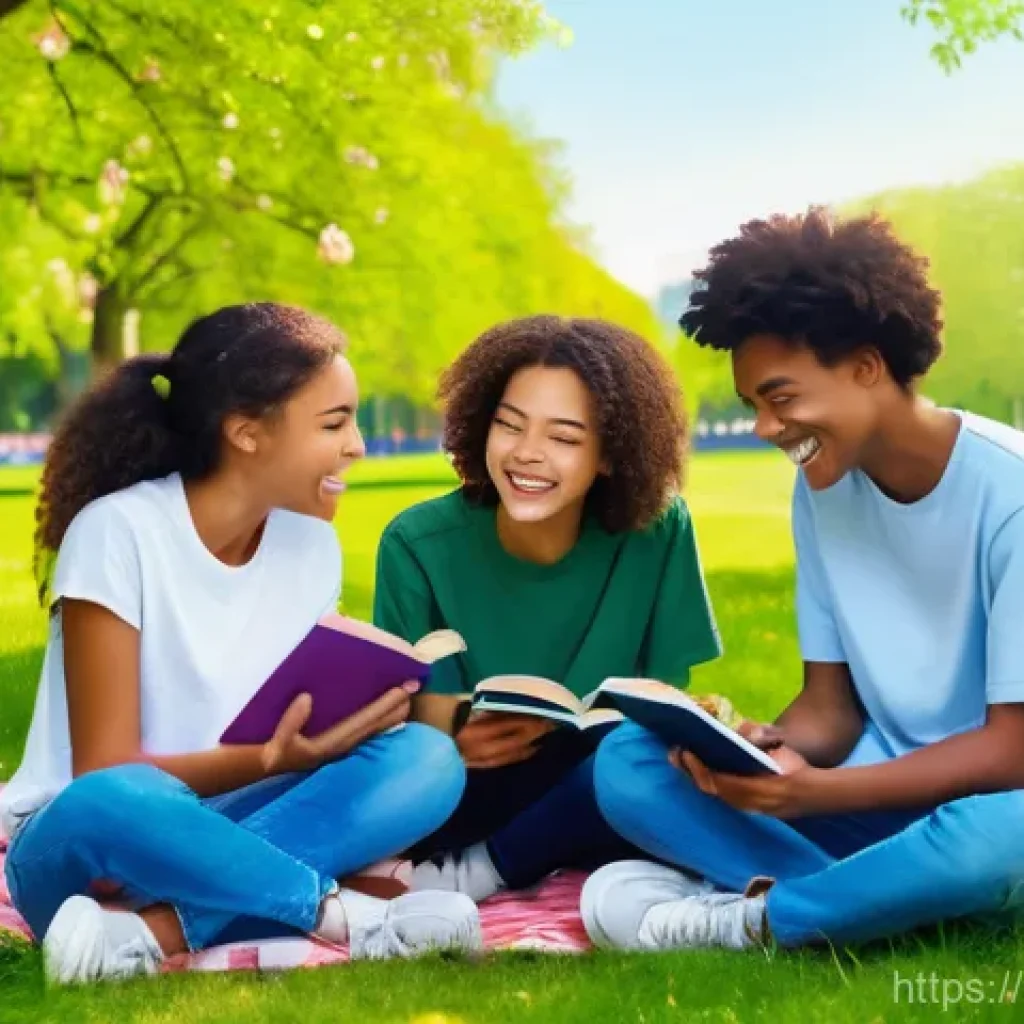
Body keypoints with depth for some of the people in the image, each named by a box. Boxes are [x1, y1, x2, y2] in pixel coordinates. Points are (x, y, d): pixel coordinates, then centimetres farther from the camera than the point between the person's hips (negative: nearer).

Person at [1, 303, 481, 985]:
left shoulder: (312, 544, 2)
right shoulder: (118, 531, -15)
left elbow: (304, 735, 4)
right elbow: (105, 773, -17)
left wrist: (349, 722, -19)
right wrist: (269, 759, -30)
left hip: (221, 829, 6)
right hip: (80, 841, -6)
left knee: (428, 759, -20)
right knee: (111, 806, -41)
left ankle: (158, 930, -28)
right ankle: (345, 915, -23)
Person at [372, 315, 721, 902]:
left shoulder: (657, 530, -11)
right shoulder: (420, 544, -12)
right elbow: (425, 726, -10)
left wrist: (556, 727, -28)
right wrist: (453, 742, -35)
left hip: (599, 801, 2)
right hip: (467, 802, -2)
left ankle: (473, 876, -13)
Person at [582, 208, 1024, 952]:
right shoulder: (823, 487, 2)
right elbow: (830, 704, 5)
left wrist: (810, 791, -29)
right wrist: (758, 749, -18)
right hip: (884, 791, 5)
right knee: (628, 762, -12)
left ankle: (743, 920, -18)